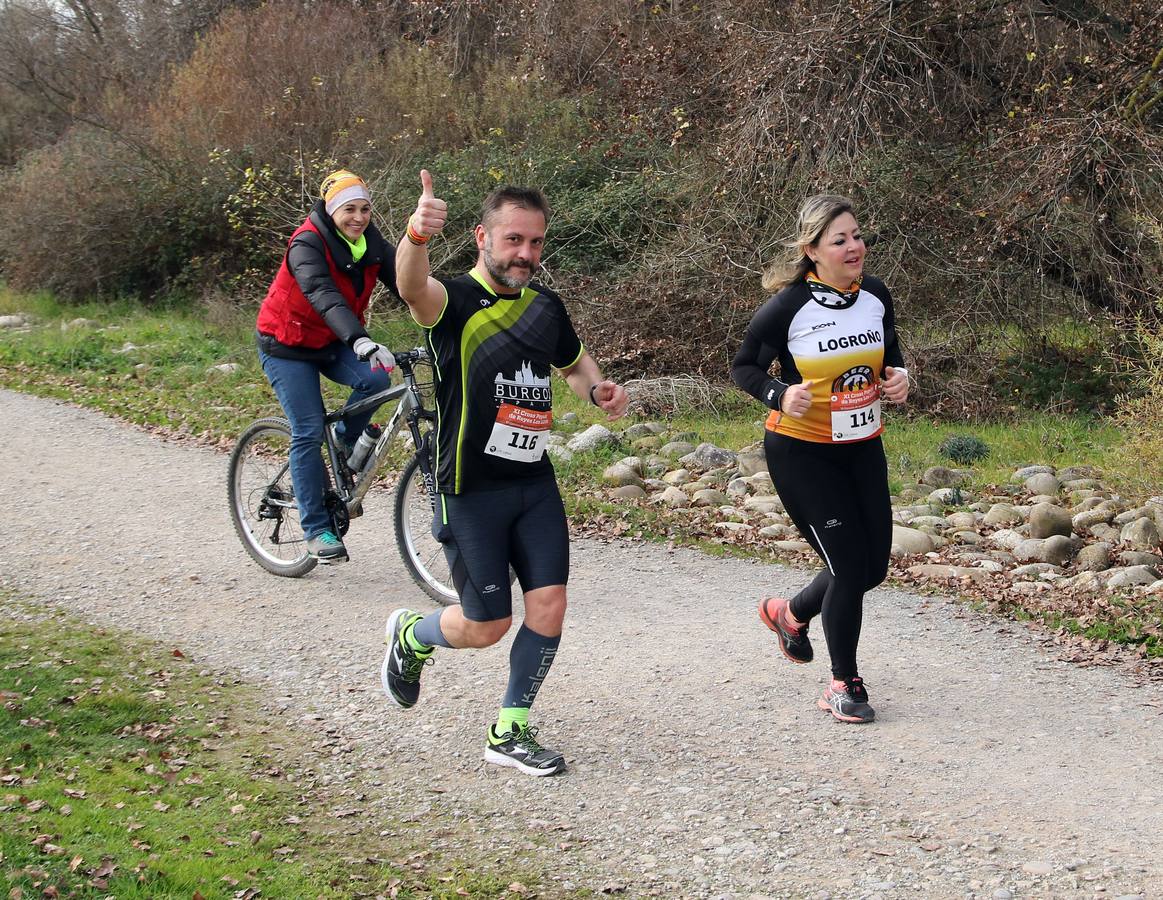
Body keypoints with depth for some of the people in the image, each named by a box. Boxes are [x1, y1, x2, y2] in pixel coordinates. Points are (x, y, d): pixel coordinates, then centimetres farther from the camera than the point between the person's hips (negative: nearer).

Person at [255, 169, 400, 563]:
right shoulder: (307, 244, -26)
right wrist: (360, 340, -58)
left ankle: (345, 443, 5)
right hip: (288, 345, -5)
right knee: (308, 432, -10)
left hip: (331, 342, 5)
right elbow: (324, 296, -42)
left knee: (375, 379, -24)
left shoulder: (370, 243, -6)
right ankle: (317, 530, 0)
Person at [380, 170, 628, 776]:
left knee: (549, 605, -4)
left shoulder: (546, 305, 7)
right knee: (487, 626, 1)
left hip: (534, 482, 6)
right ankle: (410, 636, 34)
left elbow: (574, 362, 27)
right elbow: (412, 286, -38)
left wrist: (597, 390, 3)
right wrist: (417, 236, -61)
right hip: (472, 488, -5)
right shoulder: (455, 301, -13)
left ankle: (509, 733, 14)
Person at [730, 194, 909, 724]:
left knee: (873, 567, 10)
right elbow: (743, 367, -7)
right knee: (849, 565, -8)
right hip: (801, 451, -6)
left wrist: (898, 378, -7)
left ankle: (790, 614, 39)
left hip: (862, 448, 6)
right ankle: (844, 685, 11)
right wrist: (780, 396, -25)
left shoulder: (876, 296, -1)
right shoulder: (788, 306, -17)